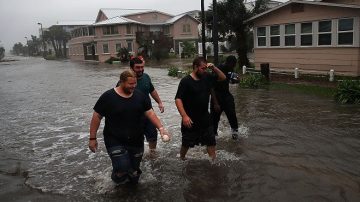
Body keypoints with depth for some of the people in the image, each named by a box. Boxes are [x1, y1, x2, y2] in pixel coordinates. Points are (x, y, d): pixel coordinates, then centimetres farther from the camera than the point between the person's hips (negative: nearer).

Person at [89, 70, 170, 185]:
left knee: (134, 171, 13)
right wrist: (93, 138, -6)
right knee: (122, 168, -17)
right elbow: (97, 117, -5)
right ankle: (117, 179, 19)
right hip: (115, 141, -3)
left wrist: (161, 128, -16)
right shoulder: (108, 97, -11)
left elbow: (150, 113, -2)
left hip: (136, 141, 4)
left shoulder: (140, 96, -1)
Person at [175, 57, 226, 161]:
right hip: (190, 120, -4)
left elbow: (223, 77, 10)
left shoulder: (207, 77, 1)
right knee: (186, 144, 13)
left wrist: (214, 68, -8)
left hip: (205, 118, 5)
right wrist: (184, 116, -29)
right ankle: (181, 159, 37)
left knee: (211, 141, 9)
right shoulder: (186, 81, -16)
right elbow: (178, 99, -20)